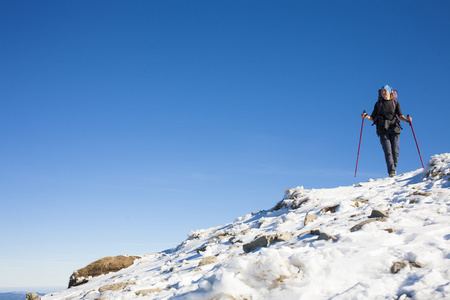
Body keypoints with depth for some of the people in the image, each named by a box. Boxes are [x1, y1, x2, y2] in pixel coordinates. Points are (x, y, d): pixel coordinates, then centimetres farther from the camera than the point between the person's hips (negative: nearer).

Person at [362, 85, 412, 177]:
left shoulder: (395, 103, 12)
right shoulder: (378, 104, 13)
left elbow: (400, 115, 4)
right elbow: (373, 117, 12)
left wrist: (406, 119, -16)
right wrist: (366, 116, -8)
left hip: (394, 129, 1)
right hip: (383, 130, 0)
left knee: (395, 151, -6)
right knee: (388, 151, -13)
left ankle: (394, 169, 14)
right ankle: (391, 172, -18)